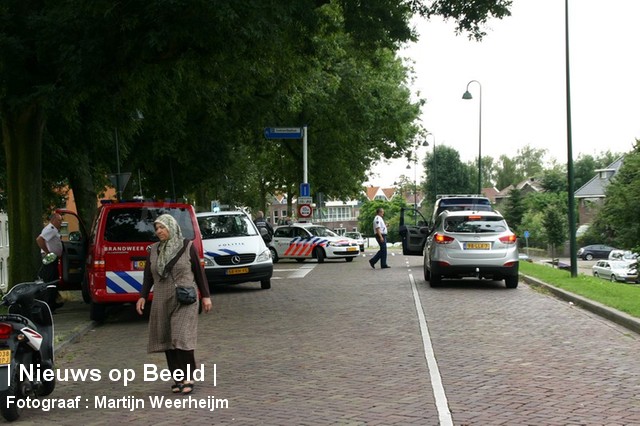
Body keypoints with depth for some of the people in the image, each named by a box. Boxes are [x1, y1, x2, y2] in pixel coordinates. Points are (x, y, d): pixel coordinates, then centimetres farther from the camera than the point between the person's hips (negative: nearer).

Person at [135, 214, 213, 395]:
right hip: (162, 302, 4)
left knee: (182, 338, -12)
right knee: (167, 339, 2)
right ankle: (178, 379, 10)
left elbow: (199, 272, 2)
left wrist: (206, 296, 2)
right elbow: (148, 275, 12)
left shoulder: (187, 247, -2)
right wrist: (143, 296, 2)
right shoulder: (154, 250, 9)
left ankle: (189, 378, -2)